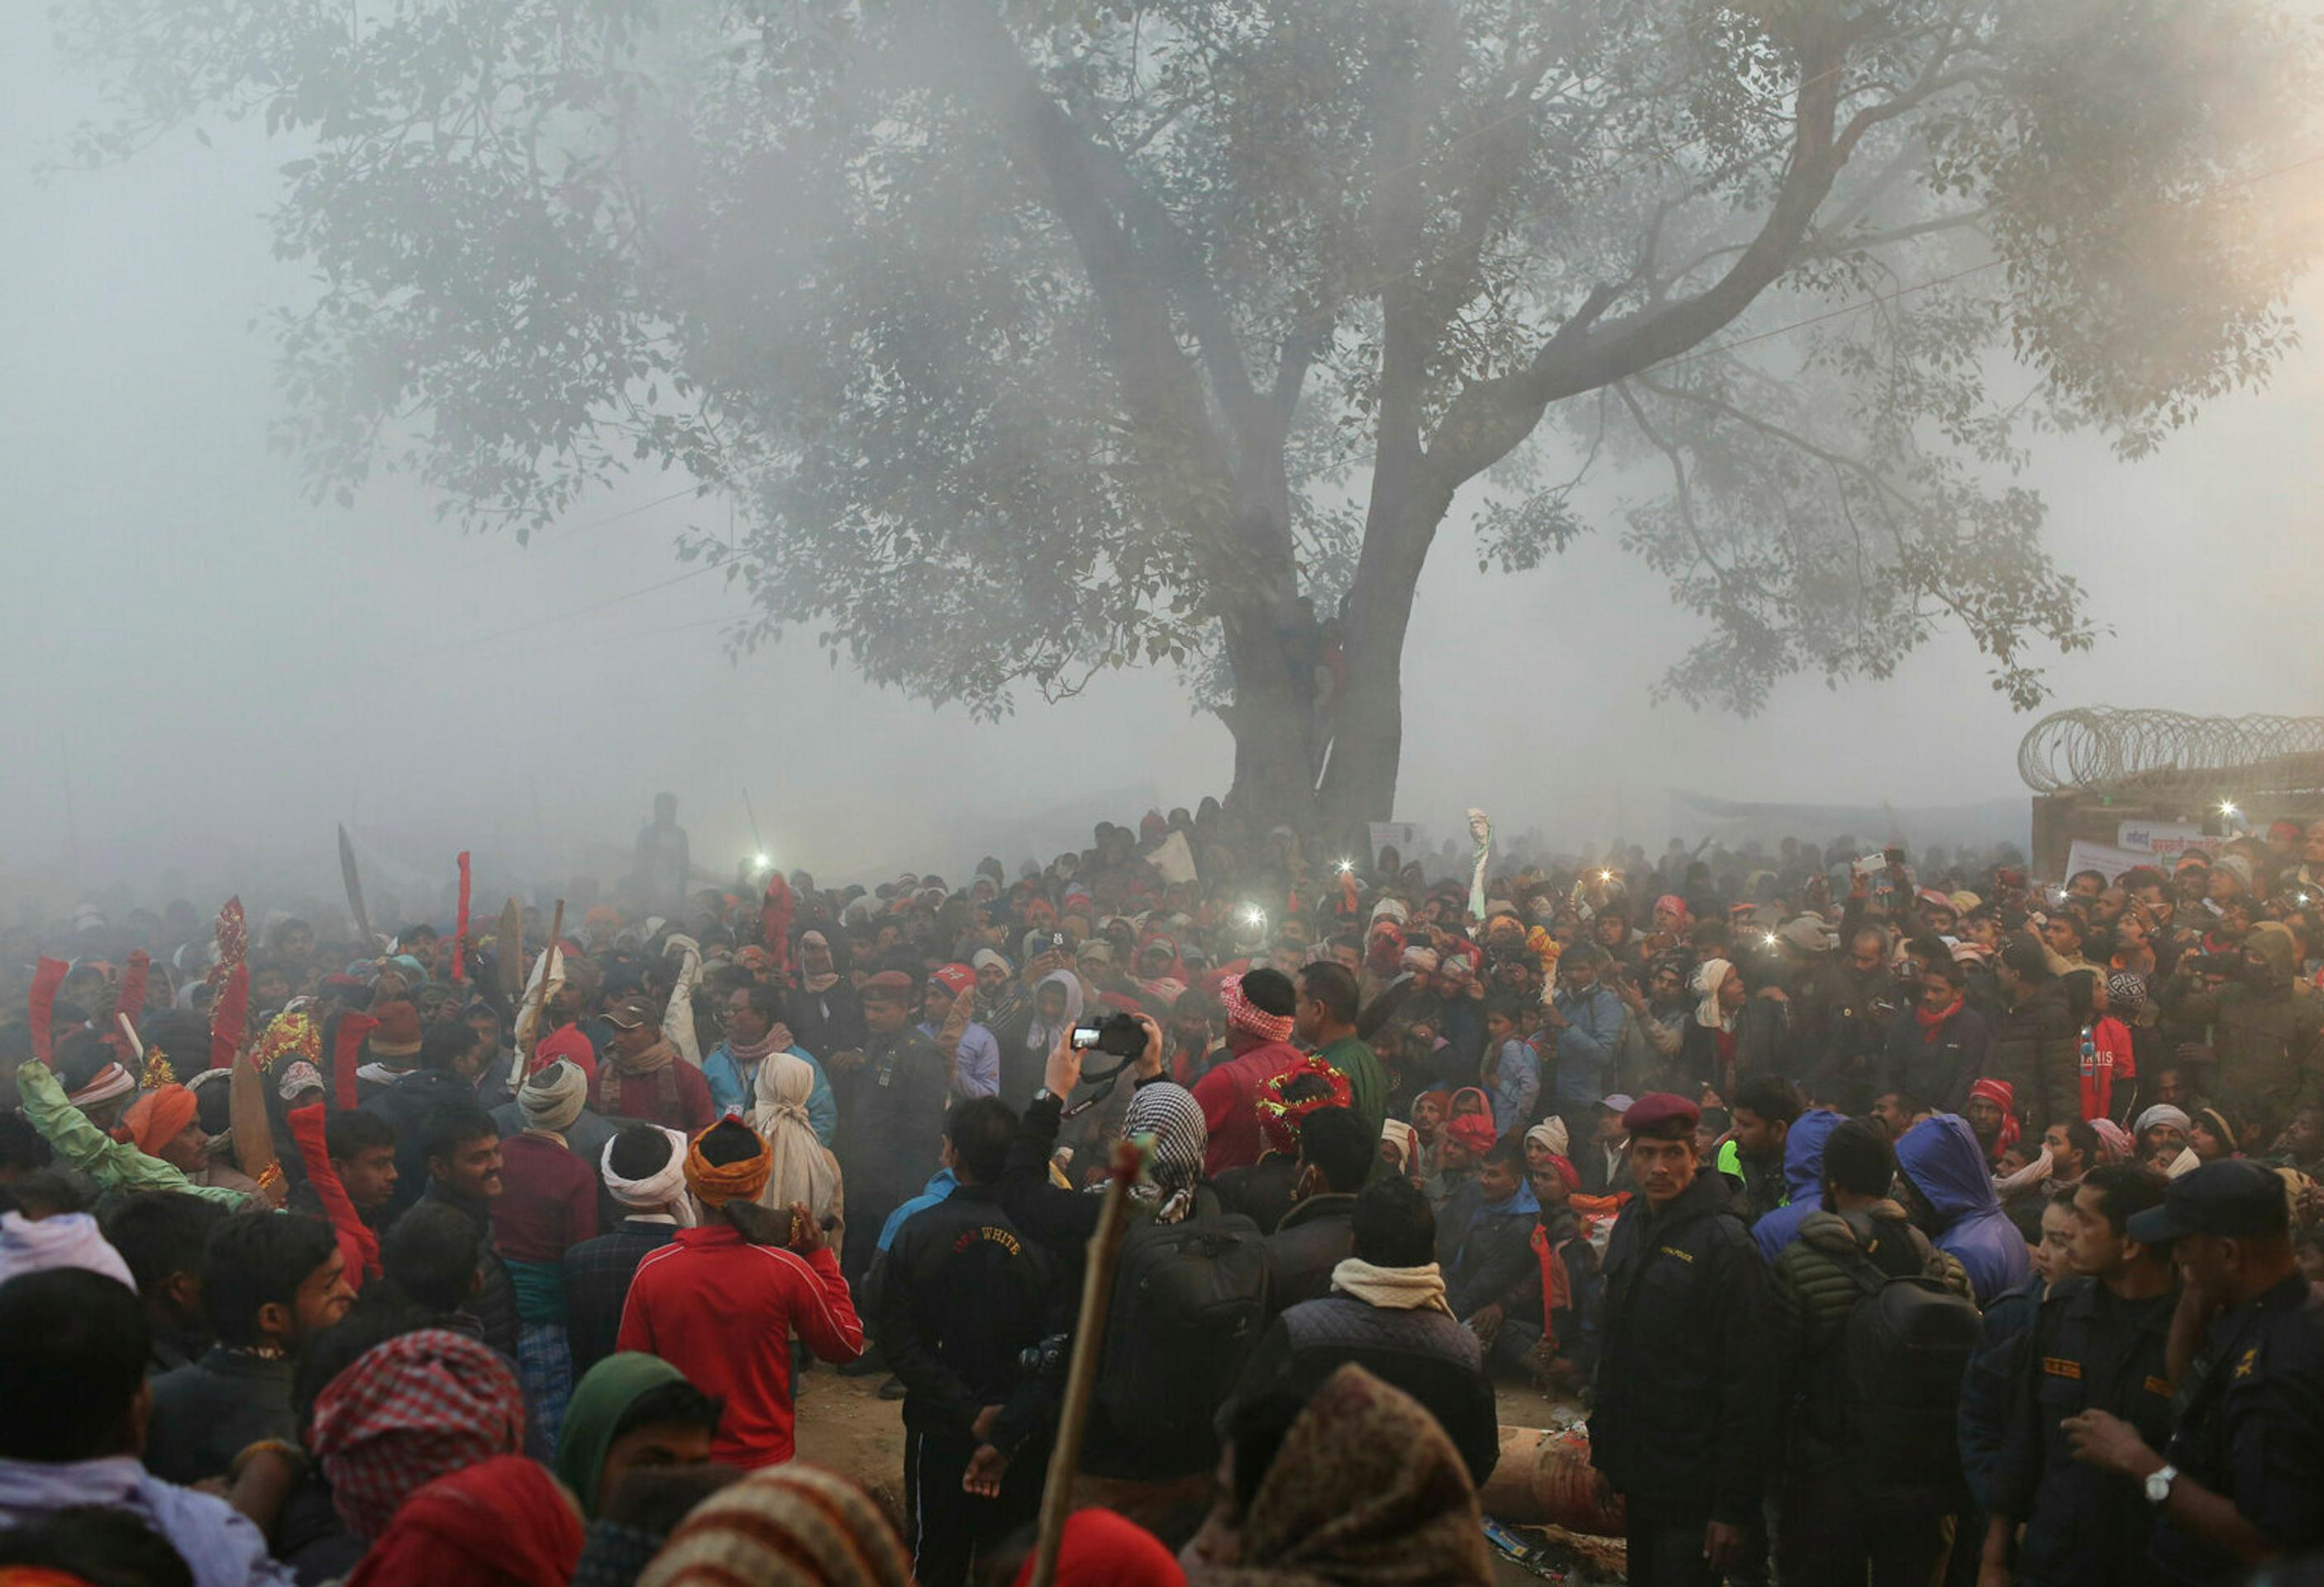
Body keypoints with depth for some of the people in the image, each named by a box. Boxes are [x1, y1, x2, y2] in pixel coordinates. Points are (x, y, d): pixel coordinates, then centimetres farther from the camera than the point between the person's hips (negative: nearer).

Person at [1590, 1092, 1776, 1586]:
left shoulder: (1725, 1242, -15)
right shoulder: (1630, 1226, 8)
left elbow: (1747, 1383, -17)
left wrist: (1733, 1507, -17)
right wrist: (1602, 1452, 14)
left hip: (1691, 1487, -7)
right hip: (1637, 1477, 7)